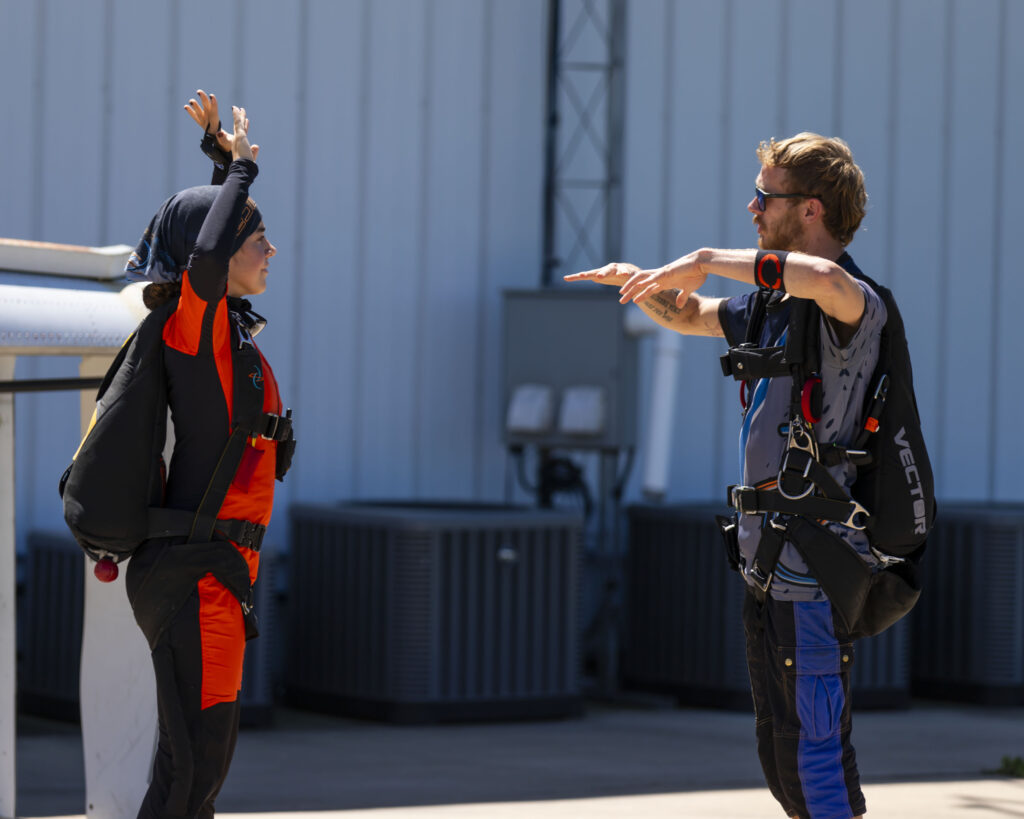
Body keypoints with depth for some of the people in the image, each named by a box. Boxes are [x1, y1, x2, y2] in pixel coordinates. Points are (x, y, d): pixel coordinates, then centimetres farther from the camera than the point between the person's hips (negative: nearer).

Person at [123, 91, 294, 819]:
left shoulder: (229, 328, 14)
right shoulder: (197, 323, -11)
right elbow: (206, 254, -33)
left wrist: (222, 153, 26)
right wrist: (239, 165, -19)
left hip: (217, 565, 10)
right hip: (197, 568, -10)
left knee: (208, 751, 14)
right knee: (197, 755, -11)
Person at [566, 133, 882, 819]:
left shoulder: (853, 304, -14)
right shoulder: (776, 304, 14)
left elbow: (826, 280, -40)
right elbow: (691, 315, 31)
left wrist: (707, 261, -29)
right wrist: (643, 282, 9)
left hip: (814, 579, -10)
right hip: (767, 568, 10)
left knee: (817, 764, -8)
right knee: (781, 760, 16)